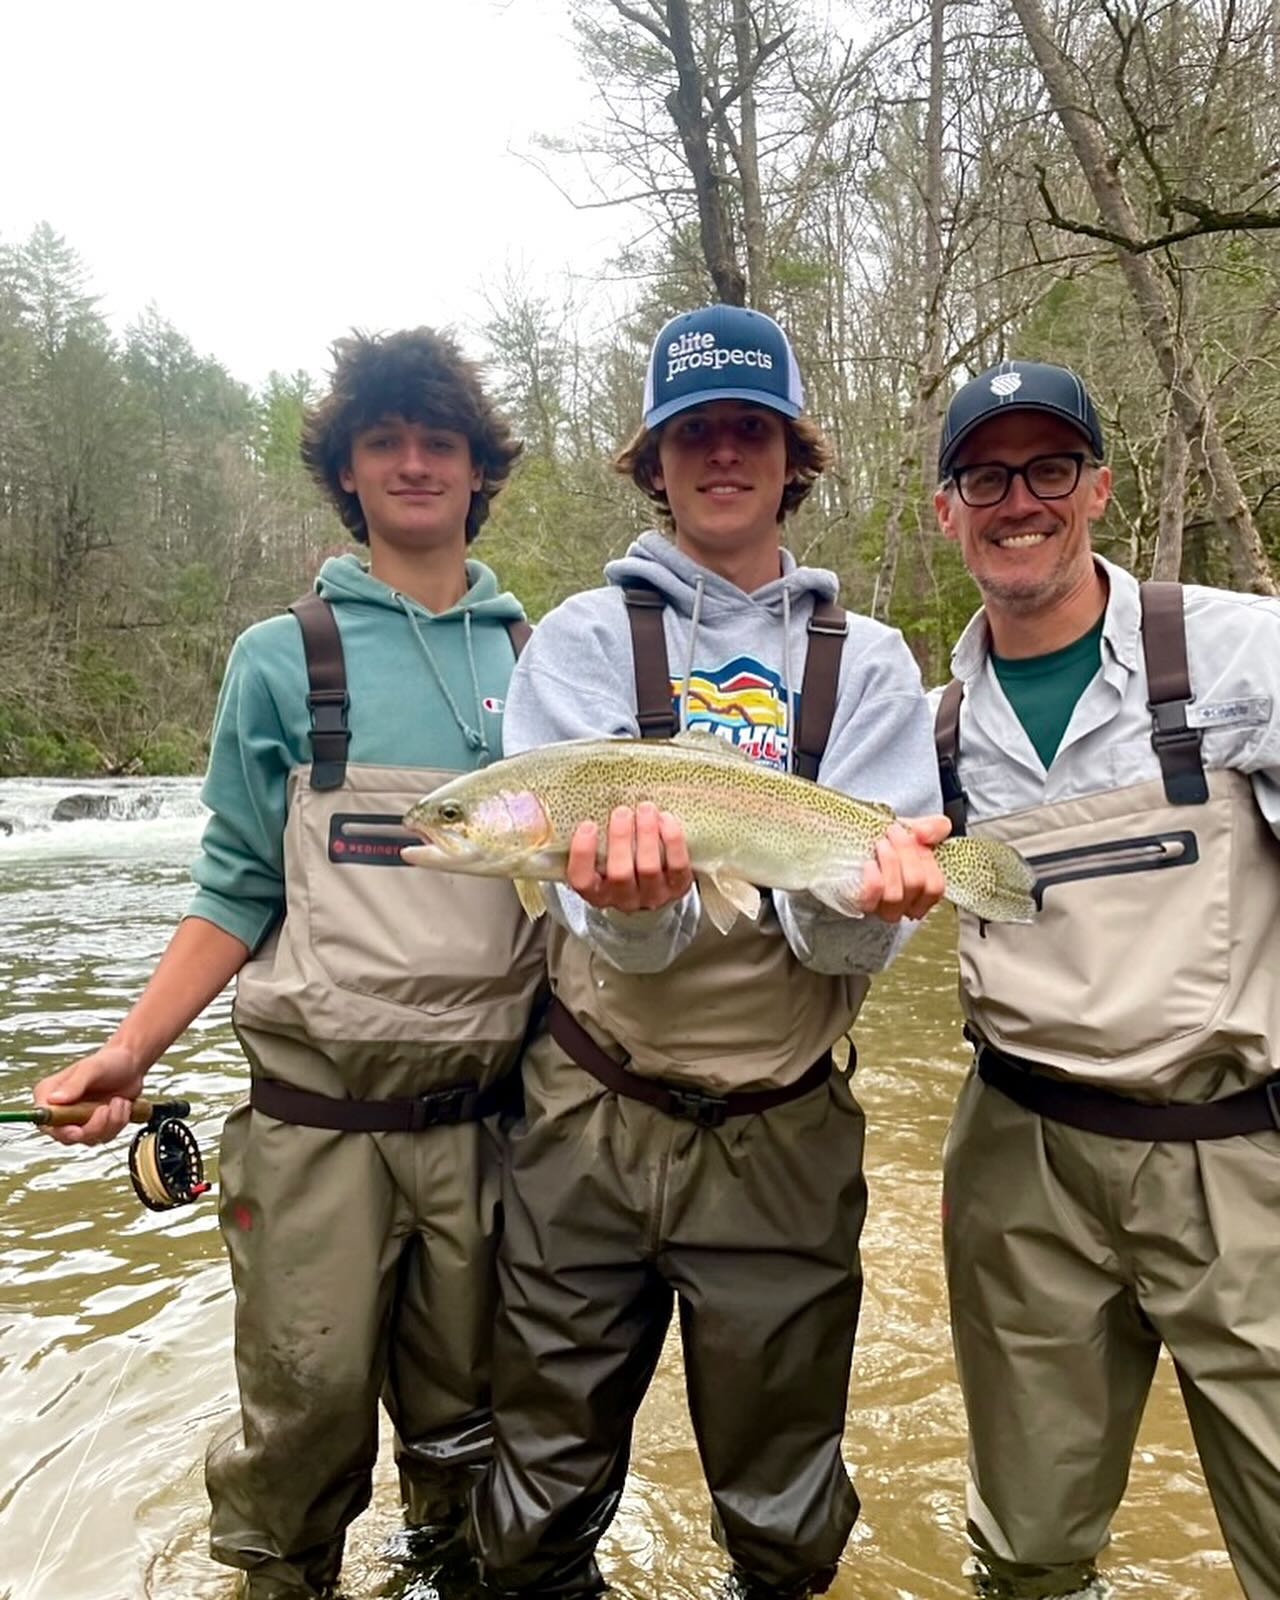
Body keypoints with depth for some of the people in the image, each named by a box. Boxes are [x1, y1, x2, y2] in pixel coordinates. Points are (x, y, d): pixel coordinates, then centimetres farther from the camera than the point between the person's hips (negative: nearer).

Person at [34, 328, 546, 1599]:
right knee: (307, 1410, 6)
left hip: (487, 1112, 2)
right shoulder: (283, 660, 1)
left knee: (464, 1410, 16)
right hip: (317, 1114, -2)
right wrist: (131, 1051, -8)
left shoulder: (537, 662, 6)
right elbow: (238, 890, 2)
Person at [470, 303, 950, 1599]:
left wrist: (858, 894, -32)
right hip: (591, 1115, 0)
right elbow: (593, 893, -15)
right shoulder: (585, 638, -2)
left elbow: (853, 934, -10)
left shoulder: (864, 661, 1)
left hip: (786, 1130, 1)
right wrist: (634, 904, -36)